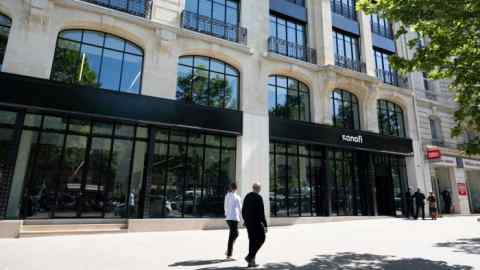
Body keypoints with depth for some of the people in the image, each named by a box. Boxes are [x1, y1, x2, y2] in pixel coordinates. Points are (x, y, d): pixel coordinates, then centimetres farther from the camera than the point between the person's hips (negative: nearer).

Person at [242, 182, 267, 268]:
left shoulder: (247, 196, 8)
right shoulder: (258, 197, -14)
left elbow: (243, 211, 13)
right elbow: (261, 212, -17)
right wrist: (265, 225, -14)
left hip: (248, 222, 7)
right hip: (256, 222, -7)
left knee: (252, 241, 13)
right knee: (261, 239, 7)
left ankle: (251, 261, 15)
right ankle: (250, 256, -2)